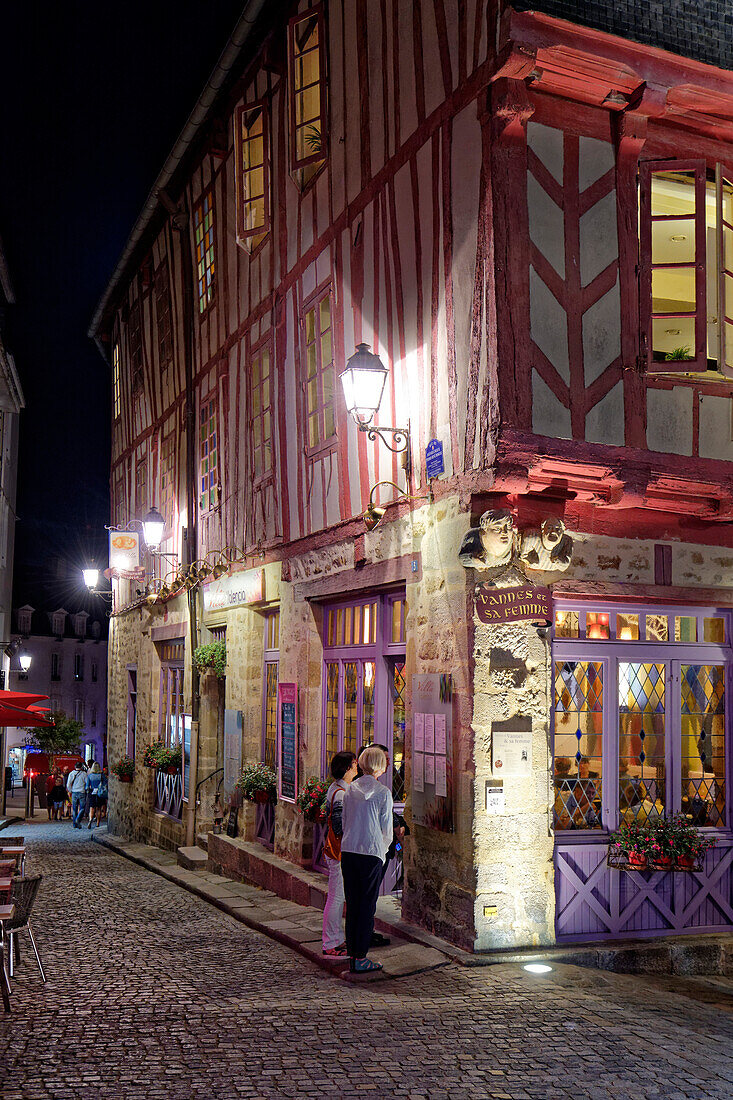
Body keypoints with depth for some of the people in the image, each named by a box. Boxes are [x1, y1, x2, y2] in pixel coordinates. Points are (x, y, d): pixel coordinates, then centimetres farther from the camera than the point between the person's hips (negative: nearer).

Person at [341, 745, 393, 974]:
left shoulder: (350, 789, 7)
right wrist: (383, 850, 14)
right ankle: (360, 959, 4)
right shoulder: (383, 792, -6)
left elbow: (344, 821, 12)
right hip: (372, 852, -5)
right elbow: (386, 829, -3)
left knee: (352, 903, 13)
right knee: (367, 905, 2)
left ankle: (351, 953, 17)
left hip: (348, 850, 5)